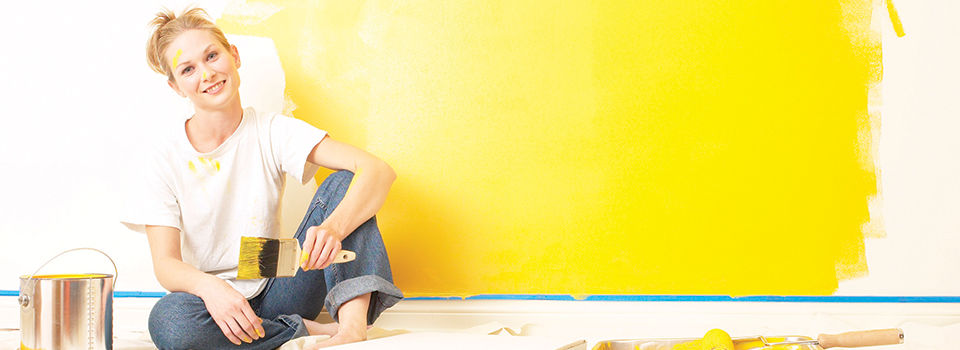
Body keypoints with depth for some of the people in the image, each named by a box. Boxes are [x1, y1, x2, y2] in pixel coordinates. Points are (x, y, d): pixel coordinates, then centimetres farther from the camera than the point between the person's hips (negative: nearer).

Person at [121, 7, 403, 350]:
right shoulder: (167, 157, -5)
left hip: (276, 292, 2)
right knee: (166, 321, -37)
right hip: (213, 303, -1)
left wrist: (333, 226, -37)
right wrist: (208, 286, -35)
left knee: (344, 182, -15)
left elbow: (378, 170, -15)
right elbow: (165, 263, -11)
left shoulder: (272, 132, -3)